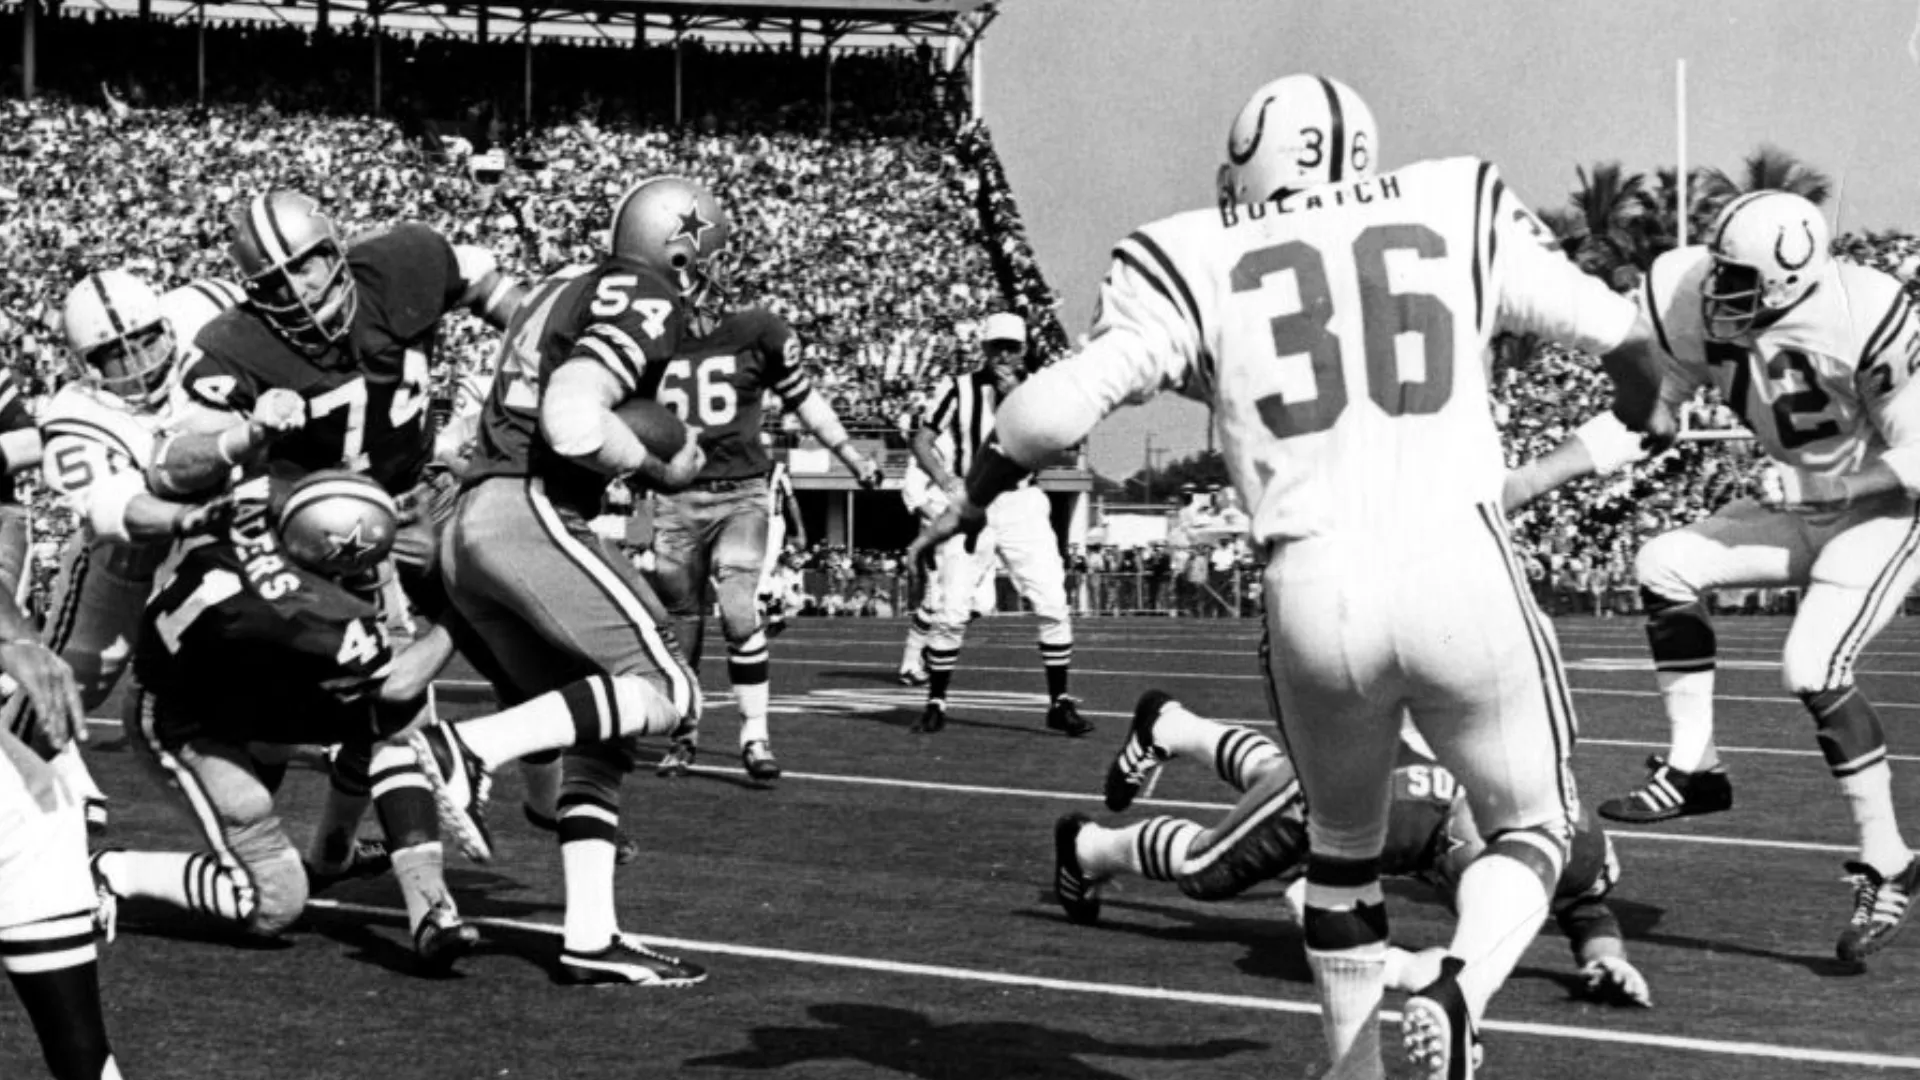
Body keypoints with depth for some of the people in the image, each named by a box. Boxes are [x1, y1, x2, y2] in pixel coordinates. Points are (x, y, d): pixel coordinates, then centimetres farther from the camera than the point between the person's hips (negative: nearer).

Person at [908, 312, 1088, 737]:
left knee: (1054, 607, -6)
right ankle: (936, 703, 8)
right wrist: (945, 480, -11)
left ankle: (1060, 703, 3)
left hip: (1022, 508, 1)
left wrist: (1015, 398, -14)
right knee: (951, 611, -4)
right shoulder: (960, 388, 4)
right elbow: (922, 440, 3)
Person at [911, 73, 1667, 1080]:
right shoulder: (1453, 210, 14)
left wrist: (973, 495, 16)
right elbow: (1615, 328, 20)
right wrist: (1646, 409, 40)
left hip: (1313, 591, 1)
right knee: (1531, 826, 20)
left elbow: (1067, 398, -1)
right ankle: (1459, 990, -8)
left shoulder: (1199, 263, 9)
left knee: (1345, 840, 27)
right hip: (1458, 572, -1)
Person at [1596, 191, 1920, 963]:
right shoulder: (1696, 314, -13)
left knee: (1813, 669, -21)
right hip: (1804, 507, 7)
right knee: (1665, 567, -10)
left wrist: (1806, 486, -27)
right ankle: (1693, 769, -3)